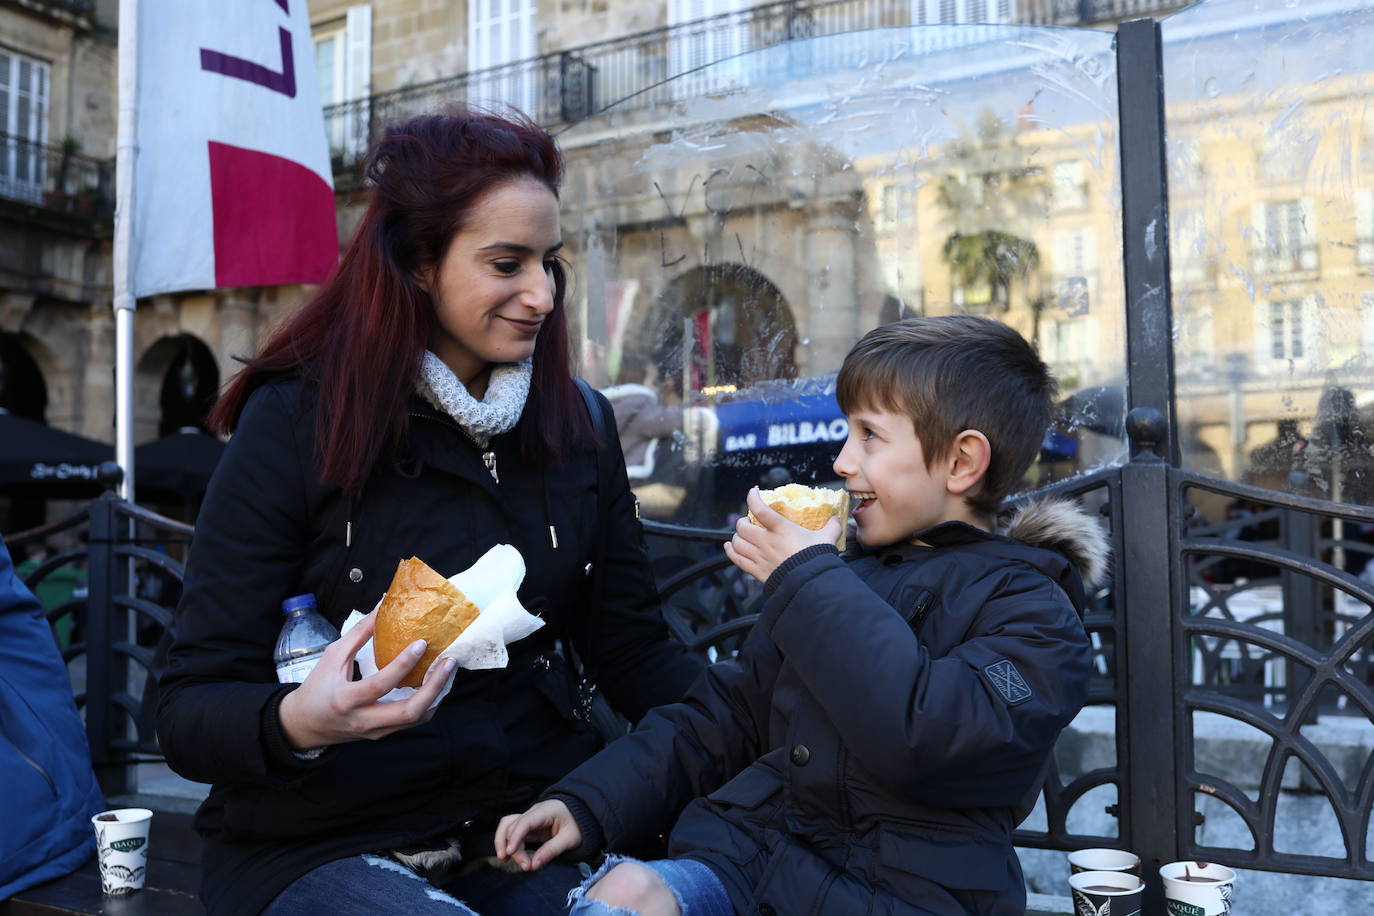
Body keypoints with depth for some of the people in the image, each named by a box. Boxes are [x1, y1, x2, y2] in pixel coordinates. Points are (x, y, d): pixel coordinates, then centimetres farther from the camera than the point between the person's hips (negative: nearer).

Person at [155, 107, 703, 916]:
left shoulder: (578, 423, 5)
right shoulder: (294, 423, -8)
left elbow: (634, 655, 6)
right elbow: (192, 710, -8)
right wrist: (298, 723, -30)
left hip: (533, 830, 4)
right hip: (323, 844, -3)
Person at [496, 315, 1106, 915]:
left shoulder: (1032, 607, -2)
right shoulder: (839, 582, 18)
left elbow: (931, 739, -21)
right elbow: (724, 718, 18)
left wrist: (807, 580, -13)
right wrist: (586, 803, 7)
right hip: (748, 859, 5)